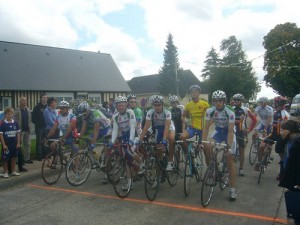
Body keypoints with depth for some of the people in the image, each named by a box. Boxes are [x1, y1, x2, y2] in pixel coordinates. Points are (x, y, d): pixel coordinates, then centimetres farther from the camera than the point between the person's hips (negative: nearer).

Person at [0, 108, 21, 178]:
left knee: (14, 157, 12)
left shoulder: (15, 123, 1)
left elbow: (18, 133, 5)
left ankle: (13, 171, 23)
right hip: (6, 144, -3)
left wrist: (18, 143, 1)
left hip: (14, 144, 4)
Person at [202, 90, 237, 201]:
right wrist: (204, 142, -27)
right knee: (208, 149, -18)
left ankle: (233, 190, -2)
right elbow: (206, 128, -16)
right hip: (218, 131, 4)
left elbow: (230, 131, -29)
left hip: (228, 132, -4)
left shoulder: (230, 112, -28)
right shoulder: (210, 111, -19)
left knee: (229, 160, -8)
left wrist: (229, 146, -38)